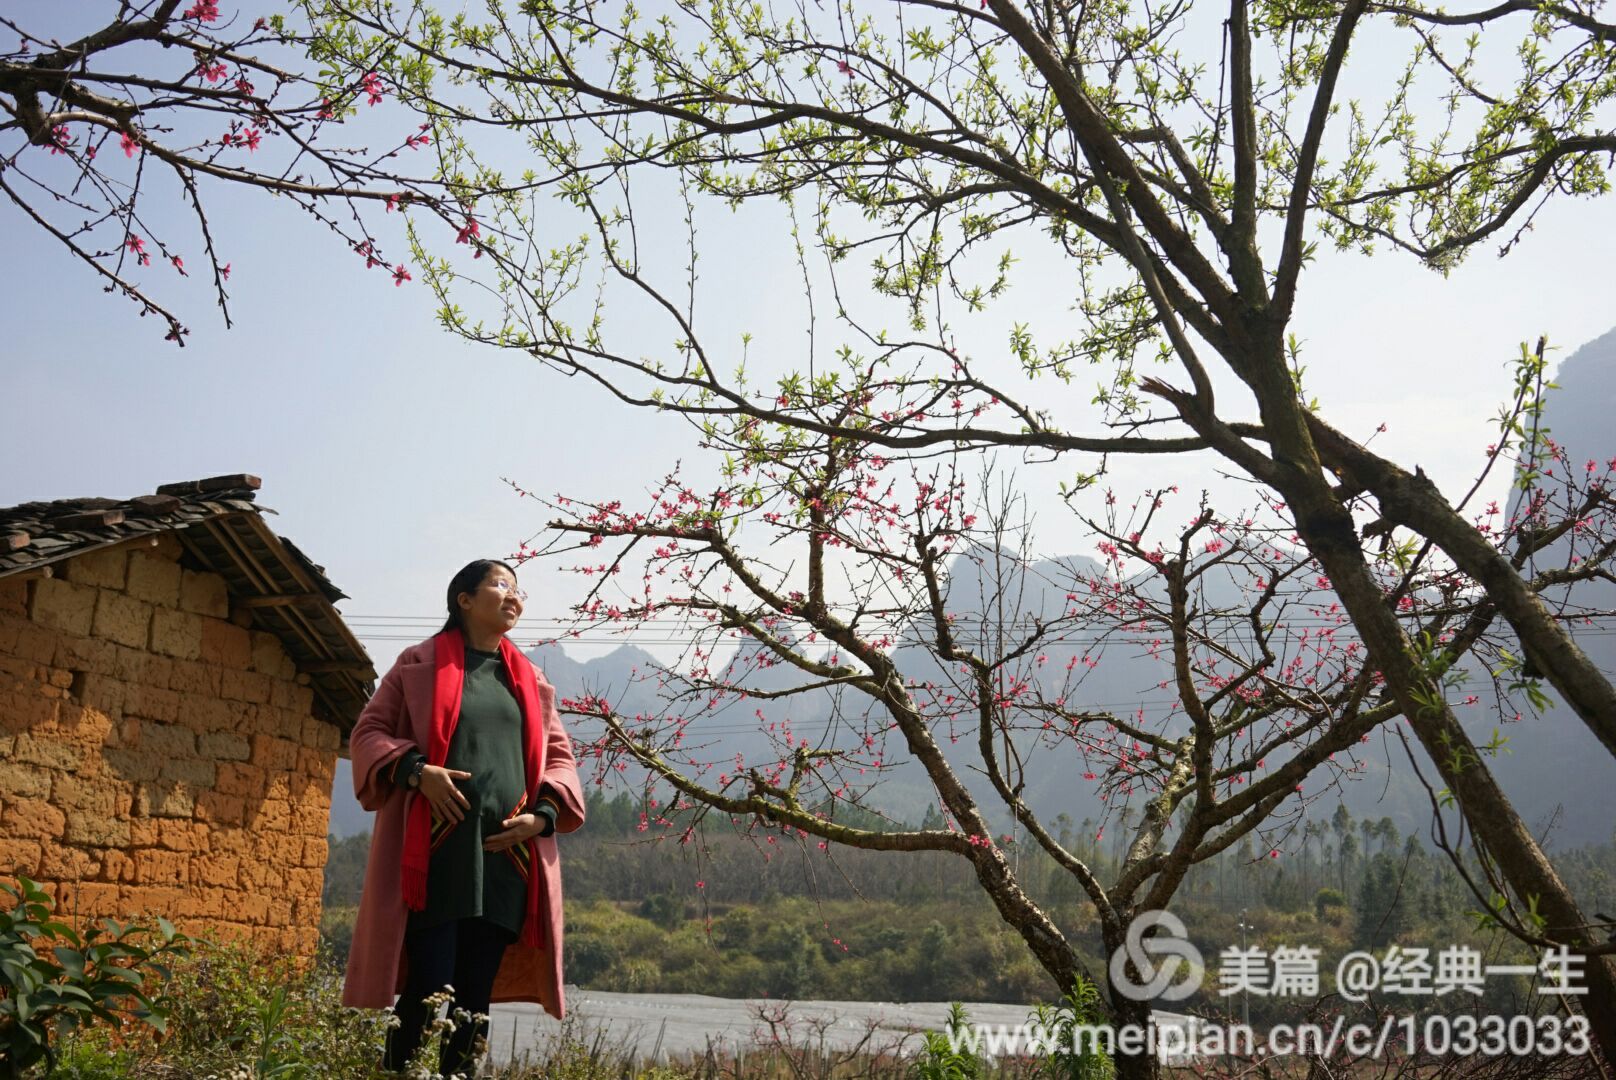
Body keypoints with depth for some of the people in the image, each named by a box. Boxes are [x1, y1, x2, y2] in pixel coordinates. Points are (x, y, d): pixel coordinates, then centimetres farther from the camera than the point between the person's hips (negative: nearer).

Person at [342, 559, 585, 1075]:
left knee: (476, 994, 6)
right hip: (436, 854, -4)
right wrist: (416, 770, -14)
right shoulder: (419, 663, 6)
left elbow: (559, 756, 18)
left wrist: (543, 814, 0)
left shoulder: (530, 679, 17)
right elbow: (367, 734, 4)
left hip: (506, 859, 4)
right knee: (429, 989, -8)